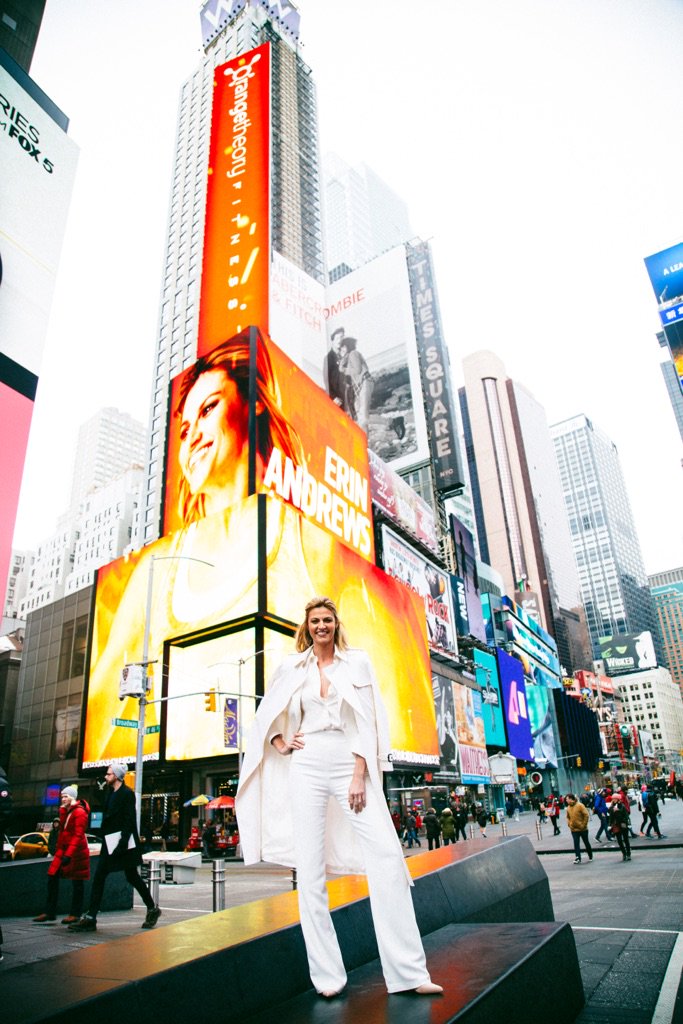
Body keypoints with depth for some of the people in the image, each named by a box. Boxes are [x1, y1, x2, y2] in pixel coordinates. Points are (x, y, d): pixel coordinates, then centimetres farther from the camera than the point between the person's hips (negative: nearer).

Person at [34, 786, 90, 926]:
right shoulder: (66, 810, 14)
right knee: (52, 878, 4)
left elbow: (78, 835, -21)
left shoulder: (79, 812, -15)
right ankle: (50, 913, 12)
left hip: (76, 851, -9)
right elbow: (62, 828, 7)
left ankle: (75, 914, 10)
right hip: (63, 849, 9)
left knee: (77, 882, 1)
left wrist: (69, 854, -26)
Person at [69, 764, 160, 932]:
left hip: (123, 842, -8)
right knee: (98, 877, 3)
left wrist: (123, 842, -23)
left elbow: (129, 820, -16)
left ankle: (152, 909, 16)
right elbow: (107, 818, 16)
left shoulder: (127, 793, -10)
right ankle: (90, 918, 9)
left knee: (132, 877, 0)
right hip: (110, 843, 8)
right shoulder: (110, 794, 14)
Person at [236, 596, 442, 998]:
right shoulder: (292, 667, 10)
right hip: (307, 766, 1)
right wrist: (281, 745, 5)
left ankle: (409, 971, -1)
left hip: (352, 765, -1)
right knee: (310, 867, 1)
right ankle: (327, 974, 13)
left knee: (387, 855, -9)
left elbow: (368, 721, 0)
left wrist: (360, 775, -7)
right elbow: (266, 715, 22)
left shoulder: (358, 662, 5)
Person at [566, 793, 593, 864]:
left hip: (582, 829, -3)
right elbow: (568, 817, 15)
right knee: (576, 844, -4)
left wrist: (584, 825, -14)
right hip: (574, 829, 4)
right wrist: (569, 824, 1)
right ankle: (578, 858, -3)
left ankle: (590, 856, 30)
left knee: (586, 843, 13)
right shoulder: (568, 807, 2)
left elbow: (586, 815, -14)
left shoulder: (580, 805, -15)